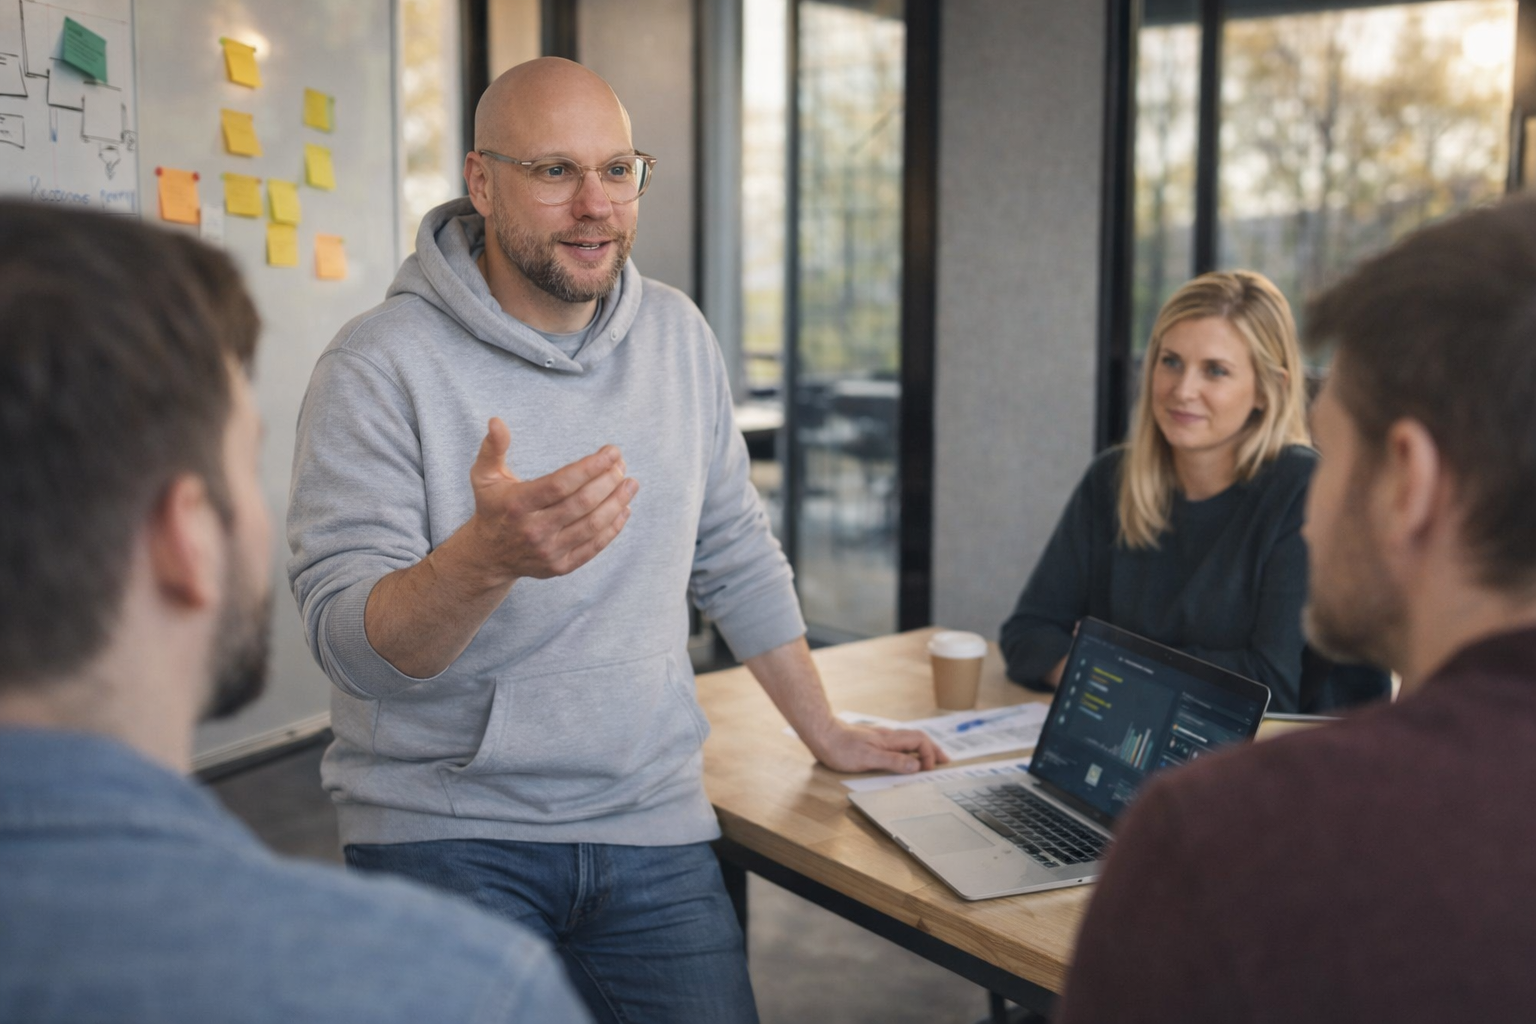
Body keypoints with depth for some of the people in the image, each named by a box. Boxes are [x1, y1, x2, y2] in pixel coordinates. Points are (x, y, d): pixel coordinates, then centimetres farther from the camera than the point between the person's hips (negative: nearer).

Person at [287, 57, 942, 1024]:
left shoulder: (679, 335, 5)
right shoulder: (382, 364, -12)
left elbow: (736, 555, 14)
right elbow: (350, 641, -19)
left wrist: (828, 734, 18)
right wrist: (486, 558, -39)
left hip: (653, 823, 4)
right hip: (444, 827, -4)